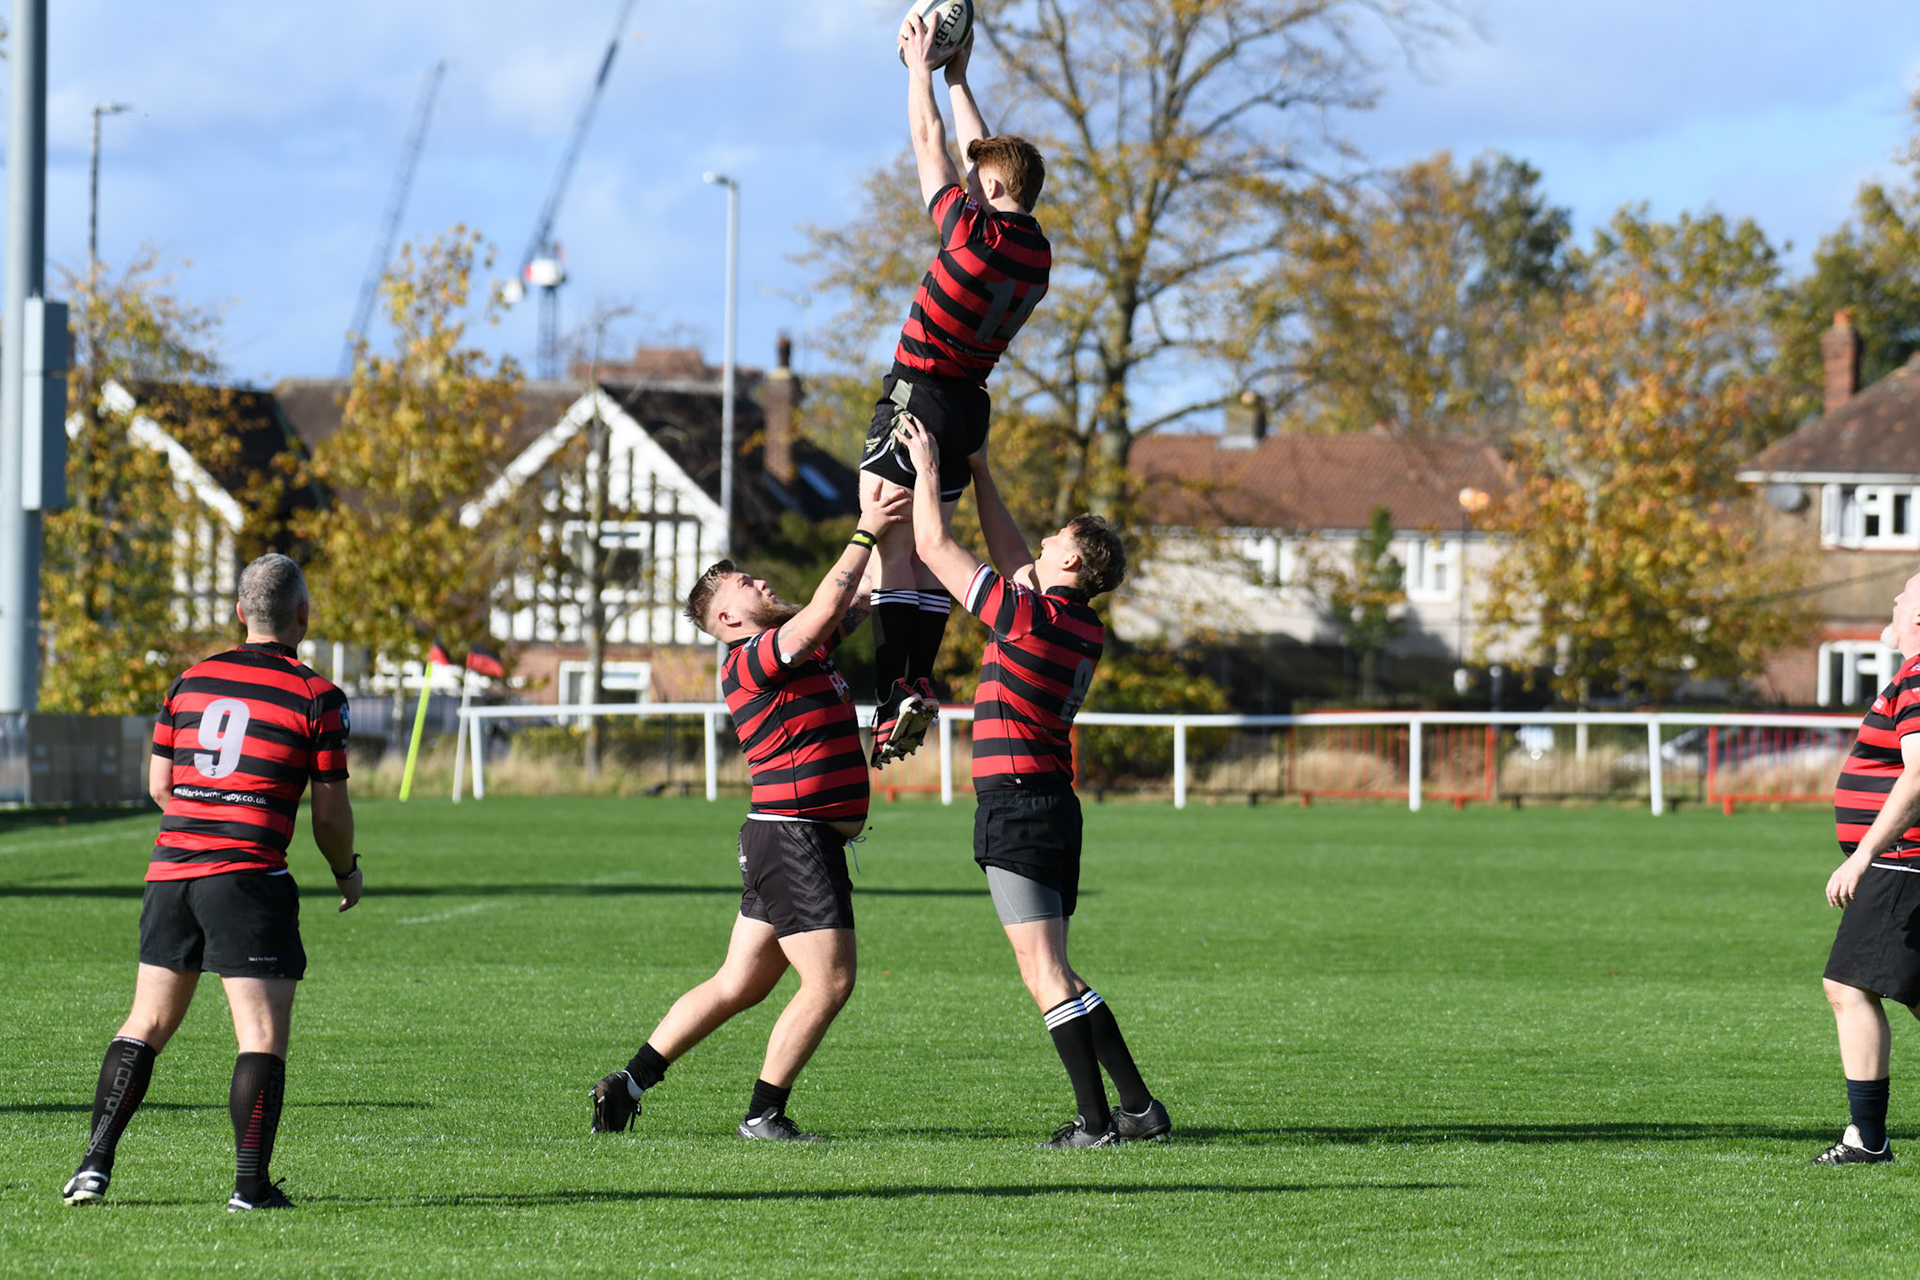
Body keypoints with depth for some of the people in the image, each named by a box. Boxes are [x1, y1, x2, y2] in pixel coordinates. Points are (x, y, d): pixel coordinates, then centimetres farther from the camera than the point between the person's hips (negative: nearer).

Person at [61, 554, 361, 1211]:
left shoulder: (191, 681, 10)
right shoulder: (315, 696, -4)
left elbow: (158, 784, 16)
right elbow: (331, 813, -2)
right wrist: (348, 871, 17)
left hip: (172, 863, 5)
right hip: (250, 878, -5)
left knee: (146, 1025, 14)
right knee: (263, 1035, -3)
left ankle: (95, 1164, 8)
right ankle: (251, 1186, -10)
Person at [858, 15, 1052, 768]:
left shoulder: (974, 229, -15)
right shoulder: (1037, 253, 6)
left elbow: (929, 141, -5)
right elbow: (983, 154, 19)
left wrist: (922, 69, 9)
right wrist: (958, 78, 27)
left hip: (919, 391, -8)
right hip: (970, 404, 8)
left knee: (886, 540, -9)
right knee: (928, 547, 11)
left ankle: (893, 692, -18)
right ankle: (921, 684, 6)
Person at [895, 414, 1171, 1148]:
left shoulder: (1027, 615, -12)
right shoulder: (1085, 632, 11)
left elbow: (933, 546, -6)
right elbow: (1011, 557, 27)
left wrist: (927, 467, 6)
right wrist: (978, 473, 32)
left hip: (1017, 805, -9)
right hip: (1054, 805, 9)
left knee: (1045, 976, -9)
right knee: (1053, 975, 15)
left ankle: (1097, 1121, -12)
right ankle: (1139, 1107, 13)